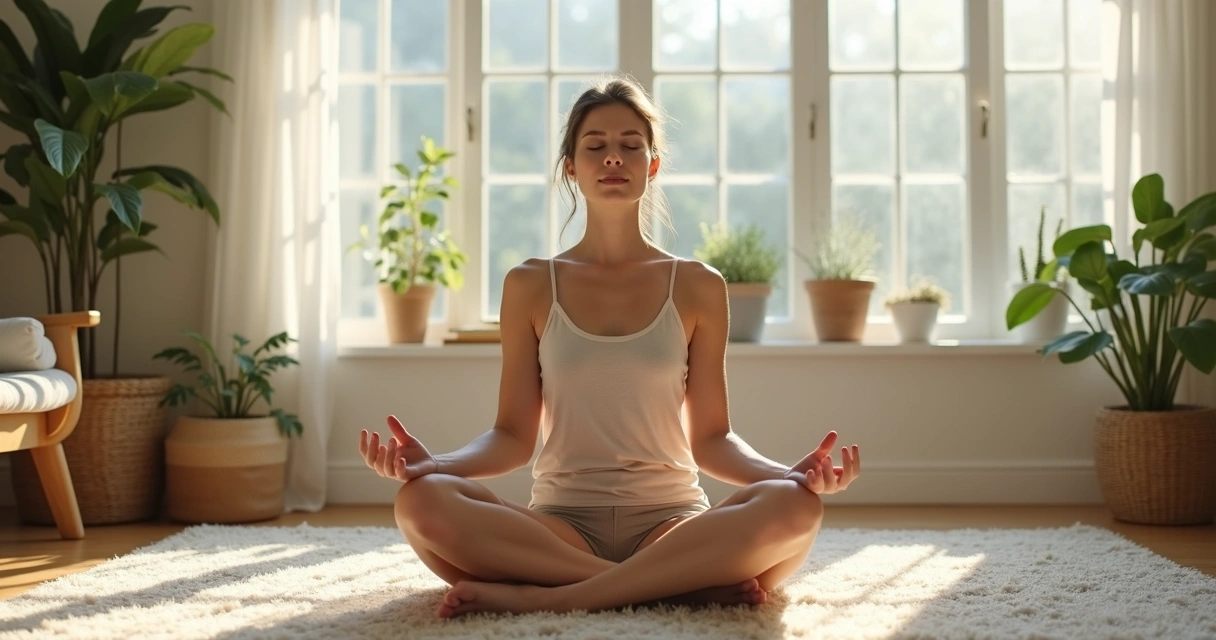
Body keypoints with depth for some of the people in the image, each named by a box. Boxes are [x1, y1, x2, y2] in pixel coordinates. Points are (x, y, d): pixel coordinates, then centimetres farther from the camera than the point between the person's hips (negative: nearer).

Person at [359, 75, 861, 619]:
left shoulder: (697, 287, 7)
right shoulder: (531, 286, 8)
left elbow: (710, 439, 5)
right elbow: (513, 436, 5)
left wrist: (788, 473, -15)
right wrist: (433, 462, -15)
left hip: (671, 521, 0)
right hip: (560, 523, 0)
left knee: (794, 507, -32)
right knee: (422, 502, -31)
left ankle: (543, 596, -28)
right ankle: (689, 583, -27)